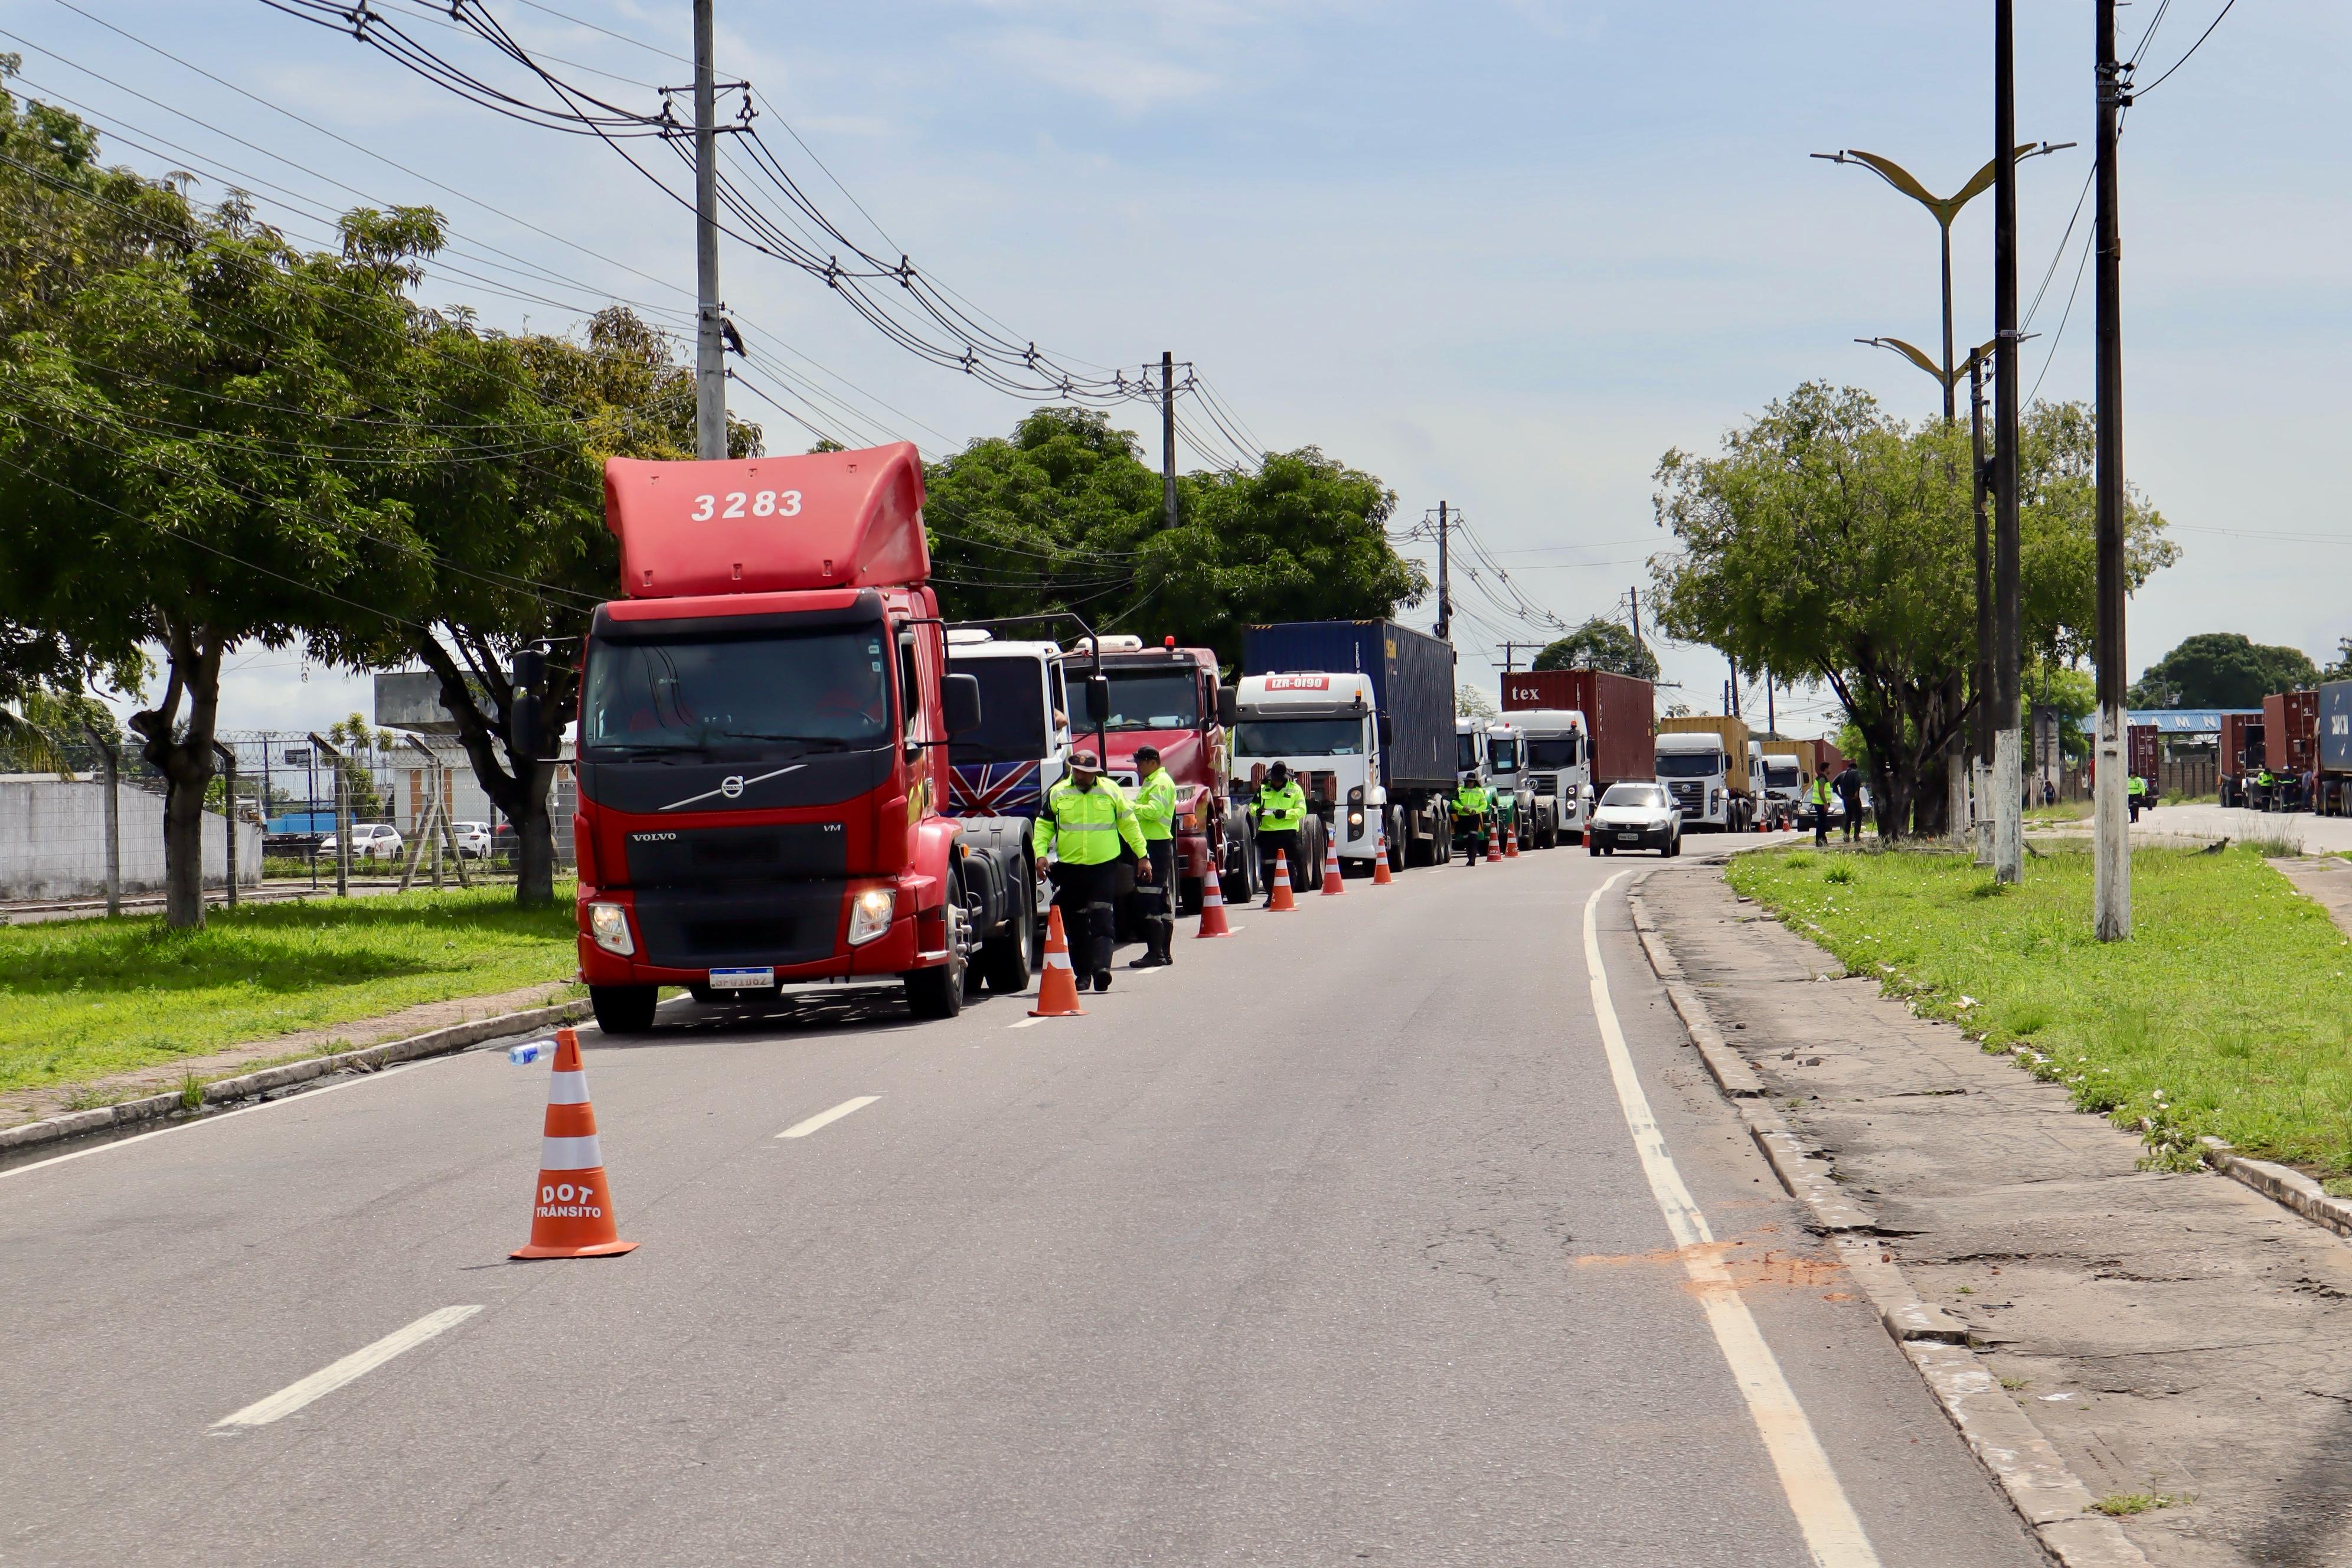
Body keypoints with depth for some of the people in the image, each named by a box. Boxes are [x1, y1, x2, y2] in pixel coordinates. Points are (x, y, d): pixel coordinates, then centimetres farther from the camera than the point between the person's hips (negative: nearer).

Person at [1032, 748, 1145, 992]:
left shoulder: (1111, 791, 3)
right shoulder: (1058, 793, 4)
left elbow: (1129, 824, 12)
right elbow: (1043, 825, 10)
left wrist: (1142, 855, 13)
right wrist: (1040, 853, -5)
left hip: (1104, 865, -2)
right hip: (1069, 868, 2)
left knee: (1101, 917, -15)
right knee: (1075, 923, 7)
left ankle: (1101, 967, -24)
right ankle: (1082, 973, 16)